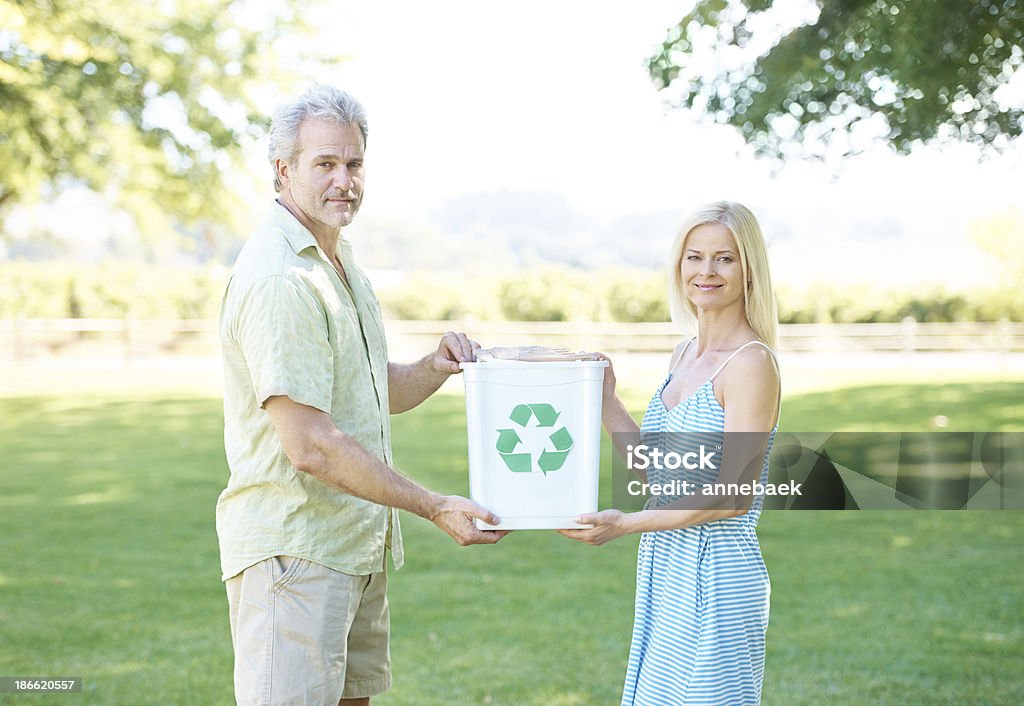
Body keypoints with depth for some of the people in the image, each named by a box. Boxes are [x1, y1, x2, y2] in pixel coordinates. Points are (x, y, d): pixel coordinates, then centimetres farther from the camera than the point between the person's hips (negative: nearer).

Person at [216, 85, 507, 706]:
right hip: (293, 552, -10)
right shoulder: (278, 278, -19)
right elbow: (310, 447, -24)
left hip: (357, 548, 10)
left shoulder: (340, 263, 15)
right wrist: (435, 508, -20)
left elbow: (382, 393, 23)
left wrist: (435, 368, 1)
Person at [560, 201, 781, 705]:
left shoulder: (752, 364, -14)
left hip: (716, 575, -8)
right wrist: (605, 399, 9)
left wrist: (626, 523, -18)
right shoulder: (684, 356, 12)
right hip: (664, 570, 8)